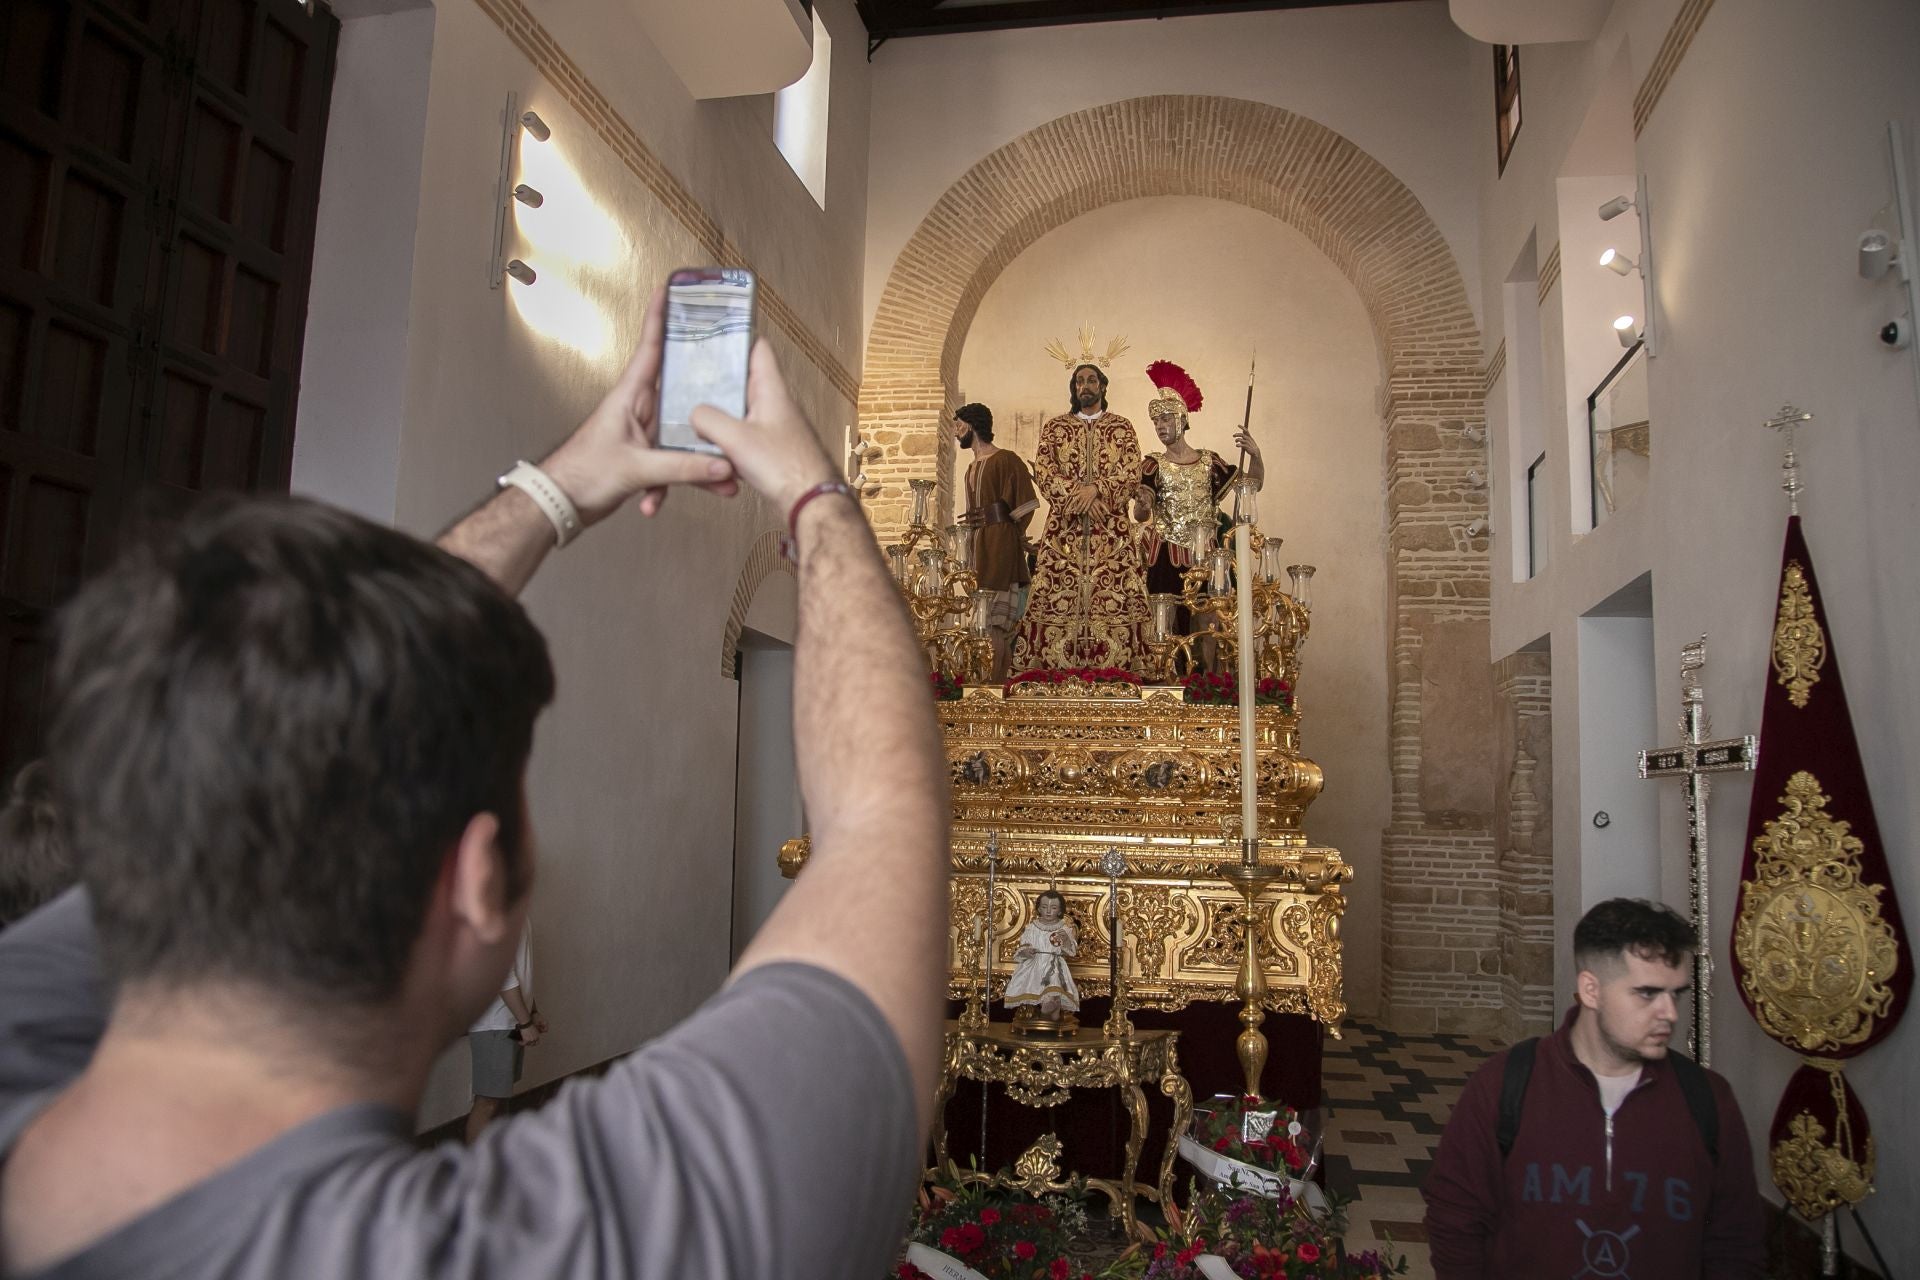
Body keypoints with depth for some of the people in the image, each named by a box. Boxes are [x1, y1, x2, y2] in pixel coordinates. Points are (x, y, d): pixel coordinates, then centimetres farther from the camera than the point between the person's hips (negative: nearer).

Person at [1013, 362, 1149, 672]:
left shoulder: (1122, 427, 12)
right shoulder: (1054, 427, 13)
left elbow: (1131, 472, 0)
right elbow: (1042, 472, 1)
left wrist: (1096, 489, -16)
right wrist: (1077, 497, -12)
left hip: (1111, 528, 0)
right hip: (1064, 526, 0)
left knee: (1114, 598, -8)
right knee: (1059, 597, -7)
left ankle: (1114, 669, -7)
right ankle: (1056, 671, -6)